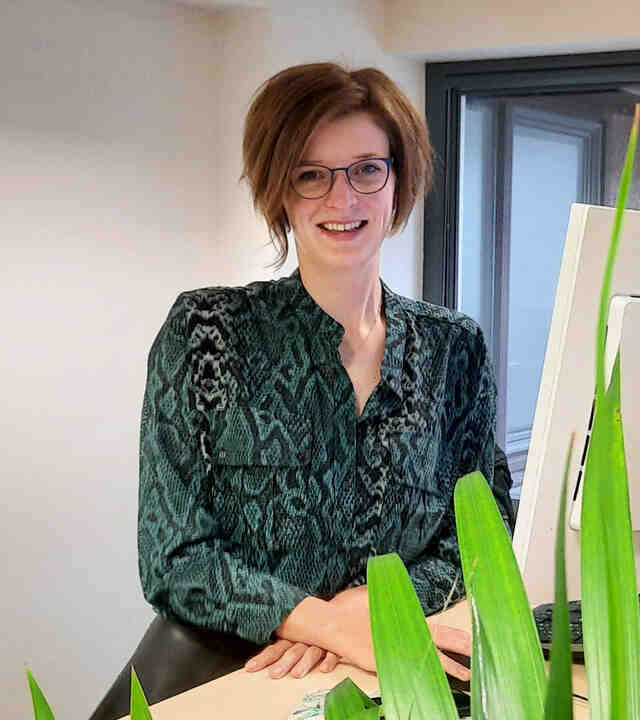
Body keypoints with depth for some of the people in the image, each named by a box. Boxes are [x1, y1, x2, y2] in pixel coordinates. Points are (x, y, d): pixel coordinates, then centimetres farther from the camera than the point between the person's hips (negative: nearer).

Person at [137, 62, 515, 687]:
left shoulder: (456, 348, 5)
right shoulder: (204, 331, -3)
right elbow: (173, 561, -6)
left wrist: (370, 605, -12)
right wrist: (329, 621, -19)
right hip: (219, 680, -2)